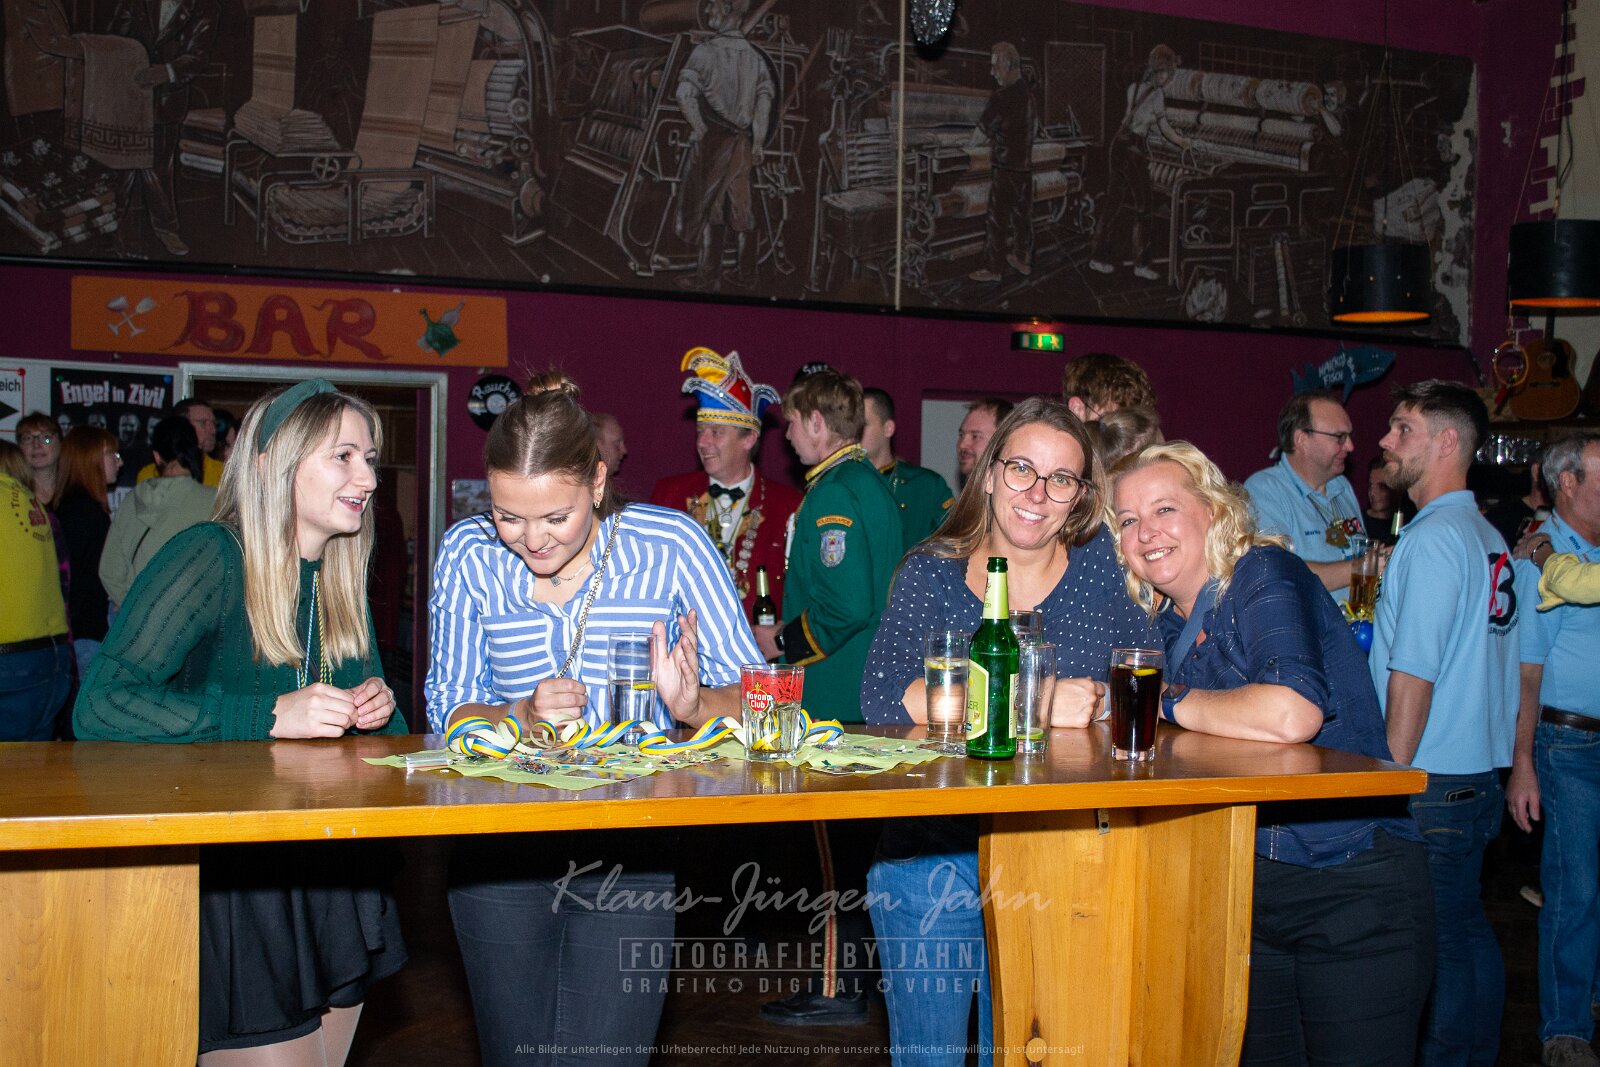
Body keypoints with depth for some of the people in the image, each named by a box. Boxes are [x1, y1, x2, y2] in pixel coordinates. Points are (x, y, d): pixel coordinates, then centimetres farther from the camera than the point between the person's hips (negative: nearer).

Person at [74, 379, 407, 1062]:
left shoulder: (341, 577, 8)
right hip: (226, 884, -7)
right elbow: (100, 707, -23)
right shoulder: (211, 558, -14)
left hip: (336, 884, 7)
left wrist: (376, 707, -5)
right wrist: (271, 716, -28)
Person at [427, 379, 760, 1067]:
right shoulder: (468, 554, -2)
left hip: (630, 853, -1)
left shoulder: (672, 545, -8)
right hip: (500, 853, 2)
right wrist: (521, 718, -20)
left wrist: (694, 706, -29)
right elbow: (448, 711, 1)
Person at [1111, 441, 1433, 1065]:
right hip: (1245, 890, 7)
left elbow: (1290, 714, -31)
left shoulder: (1263, 575, -14)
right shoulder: (1167, 617, 8)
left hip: (1351, 893, -7)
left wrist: (1174, 703, -16)